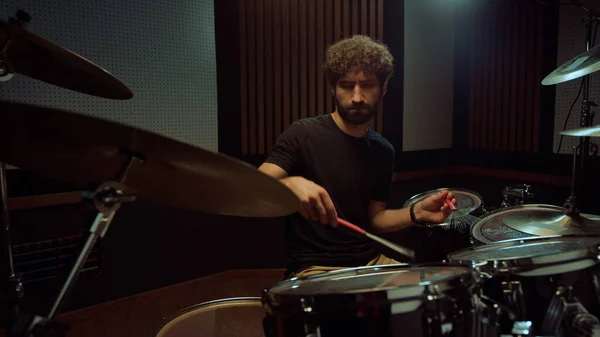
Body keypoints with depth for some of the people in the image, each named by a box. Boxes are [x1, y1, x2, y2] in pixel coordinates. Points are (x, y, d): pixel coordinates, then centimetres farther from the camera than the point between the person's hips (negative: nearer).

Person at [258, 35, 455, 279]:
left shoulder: (383, 151, 7)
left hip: (370, 262, 6)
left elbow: (374, 218, 14)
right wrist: (292, 184, -40)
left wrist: (416, 213, -4)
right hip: (315, 268, -6)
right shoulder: (303, 134, -11)